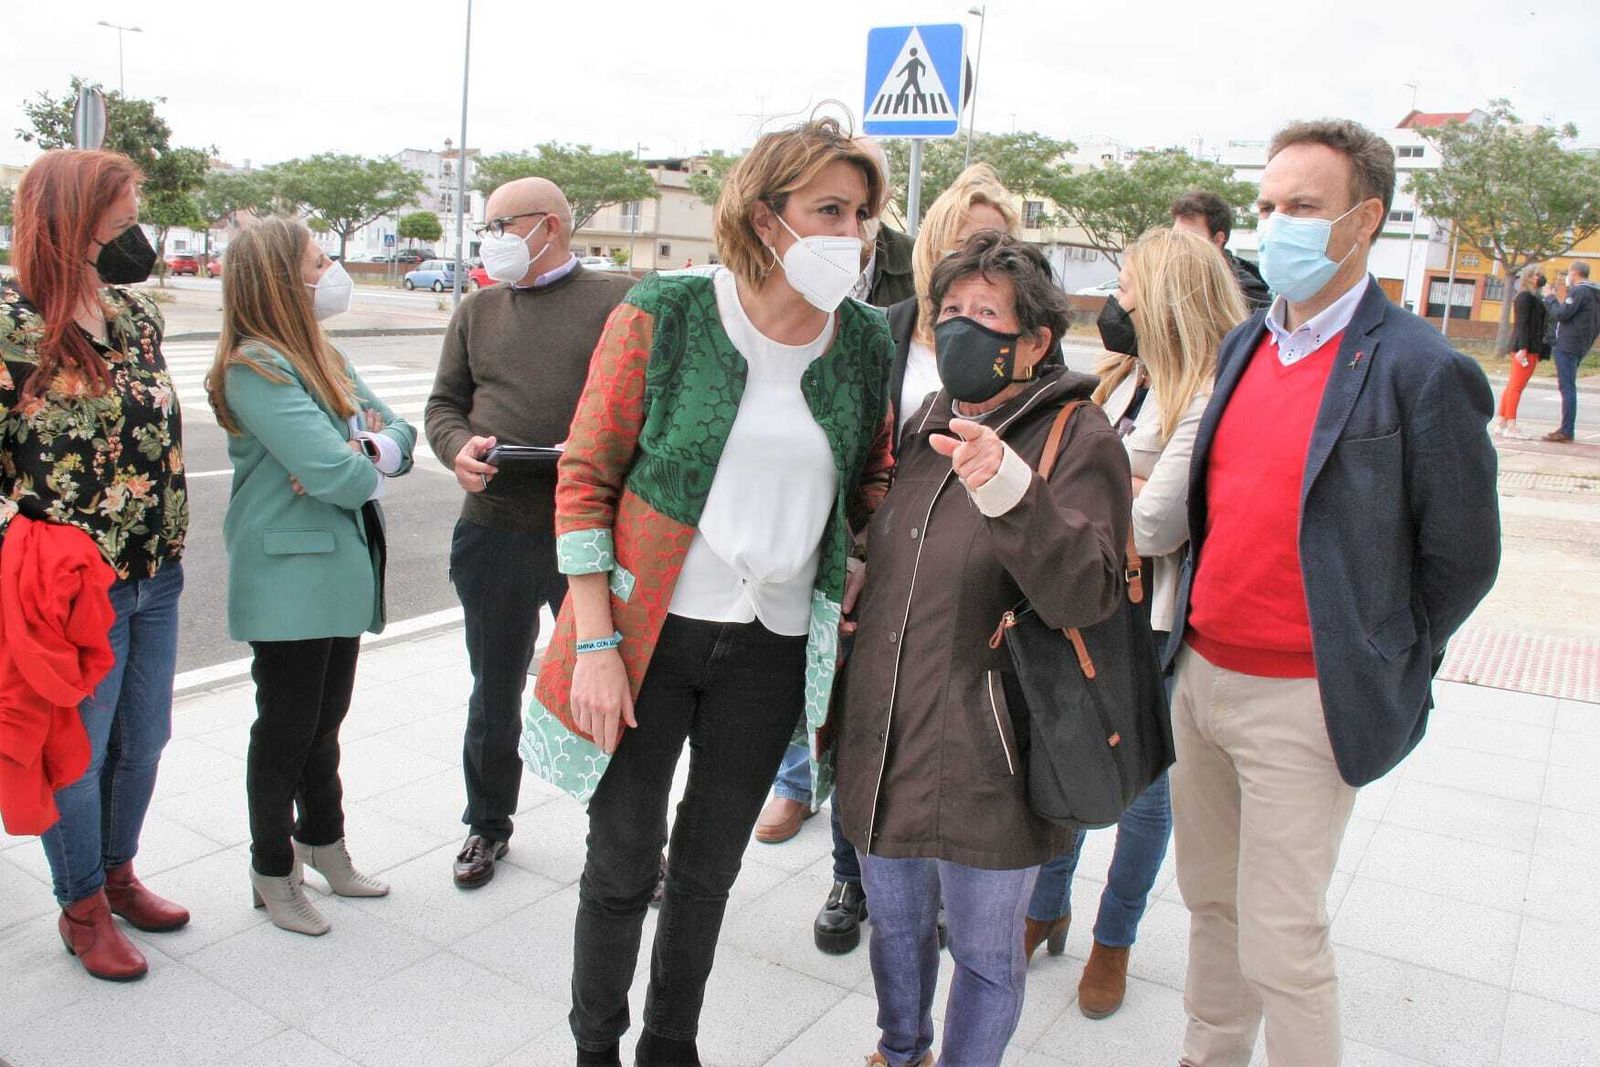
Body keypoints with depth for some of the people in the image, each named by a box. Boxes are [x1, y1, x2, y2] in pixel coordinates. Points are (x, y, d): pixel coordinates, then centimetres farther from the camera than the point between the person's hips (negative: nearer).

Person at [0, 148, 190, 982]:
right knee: (76, 757, 10)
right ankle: (82, 909, 32)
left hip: (156, 578, 7)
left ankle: (118, 874, 42)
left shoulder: (137, 312, 4)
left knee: (142, 744, 19)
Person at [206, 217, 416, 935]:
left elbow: (397, 432, 6)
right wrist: (368, 457, -5)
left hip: (340, 572, 8)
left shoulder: (322, 357, 11)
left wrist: (367, 452, -15)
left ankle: (322, 844, 38)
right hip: (288, 578, -8)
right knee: (286, 728, 6)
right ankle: (272, 874, 25)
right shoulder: (254, 368, -18)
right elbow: (341, 476, -26)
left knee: (324, 721, 21)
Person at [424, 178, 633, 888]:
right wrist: (459, 447, -8)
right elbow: (444, 403, 14)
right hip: (494, 530, 4)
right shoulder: (479, 310, 14)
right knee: (495, 690, 17)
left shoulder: (619, 300, 0)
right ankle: (487, 823, 37)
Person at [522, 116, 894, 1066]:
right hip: (647, 634, -3)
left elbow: (874, 479, 15)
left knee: (710, 866, 18)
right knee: (624, 865, 9)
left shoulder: (866, 339, 0)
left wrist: (858, 587, 1)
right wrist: (594, 641, -11)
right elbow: (586, 475, -8)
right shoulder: (664, 313, -10)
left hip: (775, 648, 3)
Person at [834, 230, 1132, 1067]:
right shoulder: (922, 428, 7)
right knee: (895, 922, 25)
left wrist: (1008, 489, -40)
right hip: (884, 743, 6)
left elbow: (1086, 594, -26)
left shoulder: (1078, 440, -11)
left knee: (984, 951, 13)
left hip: (988, 764, -6)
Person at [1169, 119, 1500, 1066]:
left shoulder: (1423, 371, -14)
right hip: (1200, 673, 7)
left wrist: (1378, 673, 0)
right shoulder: (1246, 343, 8)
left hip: (1299, 702, -7)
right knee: (1211, 901, 21)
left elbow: (1461, 559, -7)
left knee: (1280, 946, 2)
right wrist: (1195, 633, 14)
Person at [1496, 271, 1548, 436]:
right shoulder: (1526, 297, -10)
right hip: (1527, 347, -10)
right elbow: (1523, 324, -17)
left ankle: (1501, 423, 14)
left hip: (1524, 346, 10)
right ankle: (1511, 426, -10)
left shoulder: (1532, 297, 19)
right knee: (1516, 387, -9)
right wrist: (1523, 348, -22)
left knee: (1512, 386, 11)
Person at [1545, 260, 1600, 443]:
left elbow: (1562, 315, -16)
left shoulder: (1579, 291, -11)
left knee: (1567, 387, -10)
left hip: (1567, 345, -10)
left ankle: (1566, 432, -11)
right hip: (1581, 347, 10)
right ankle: (1566, 428, 18)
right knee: (1568, 387, 15)